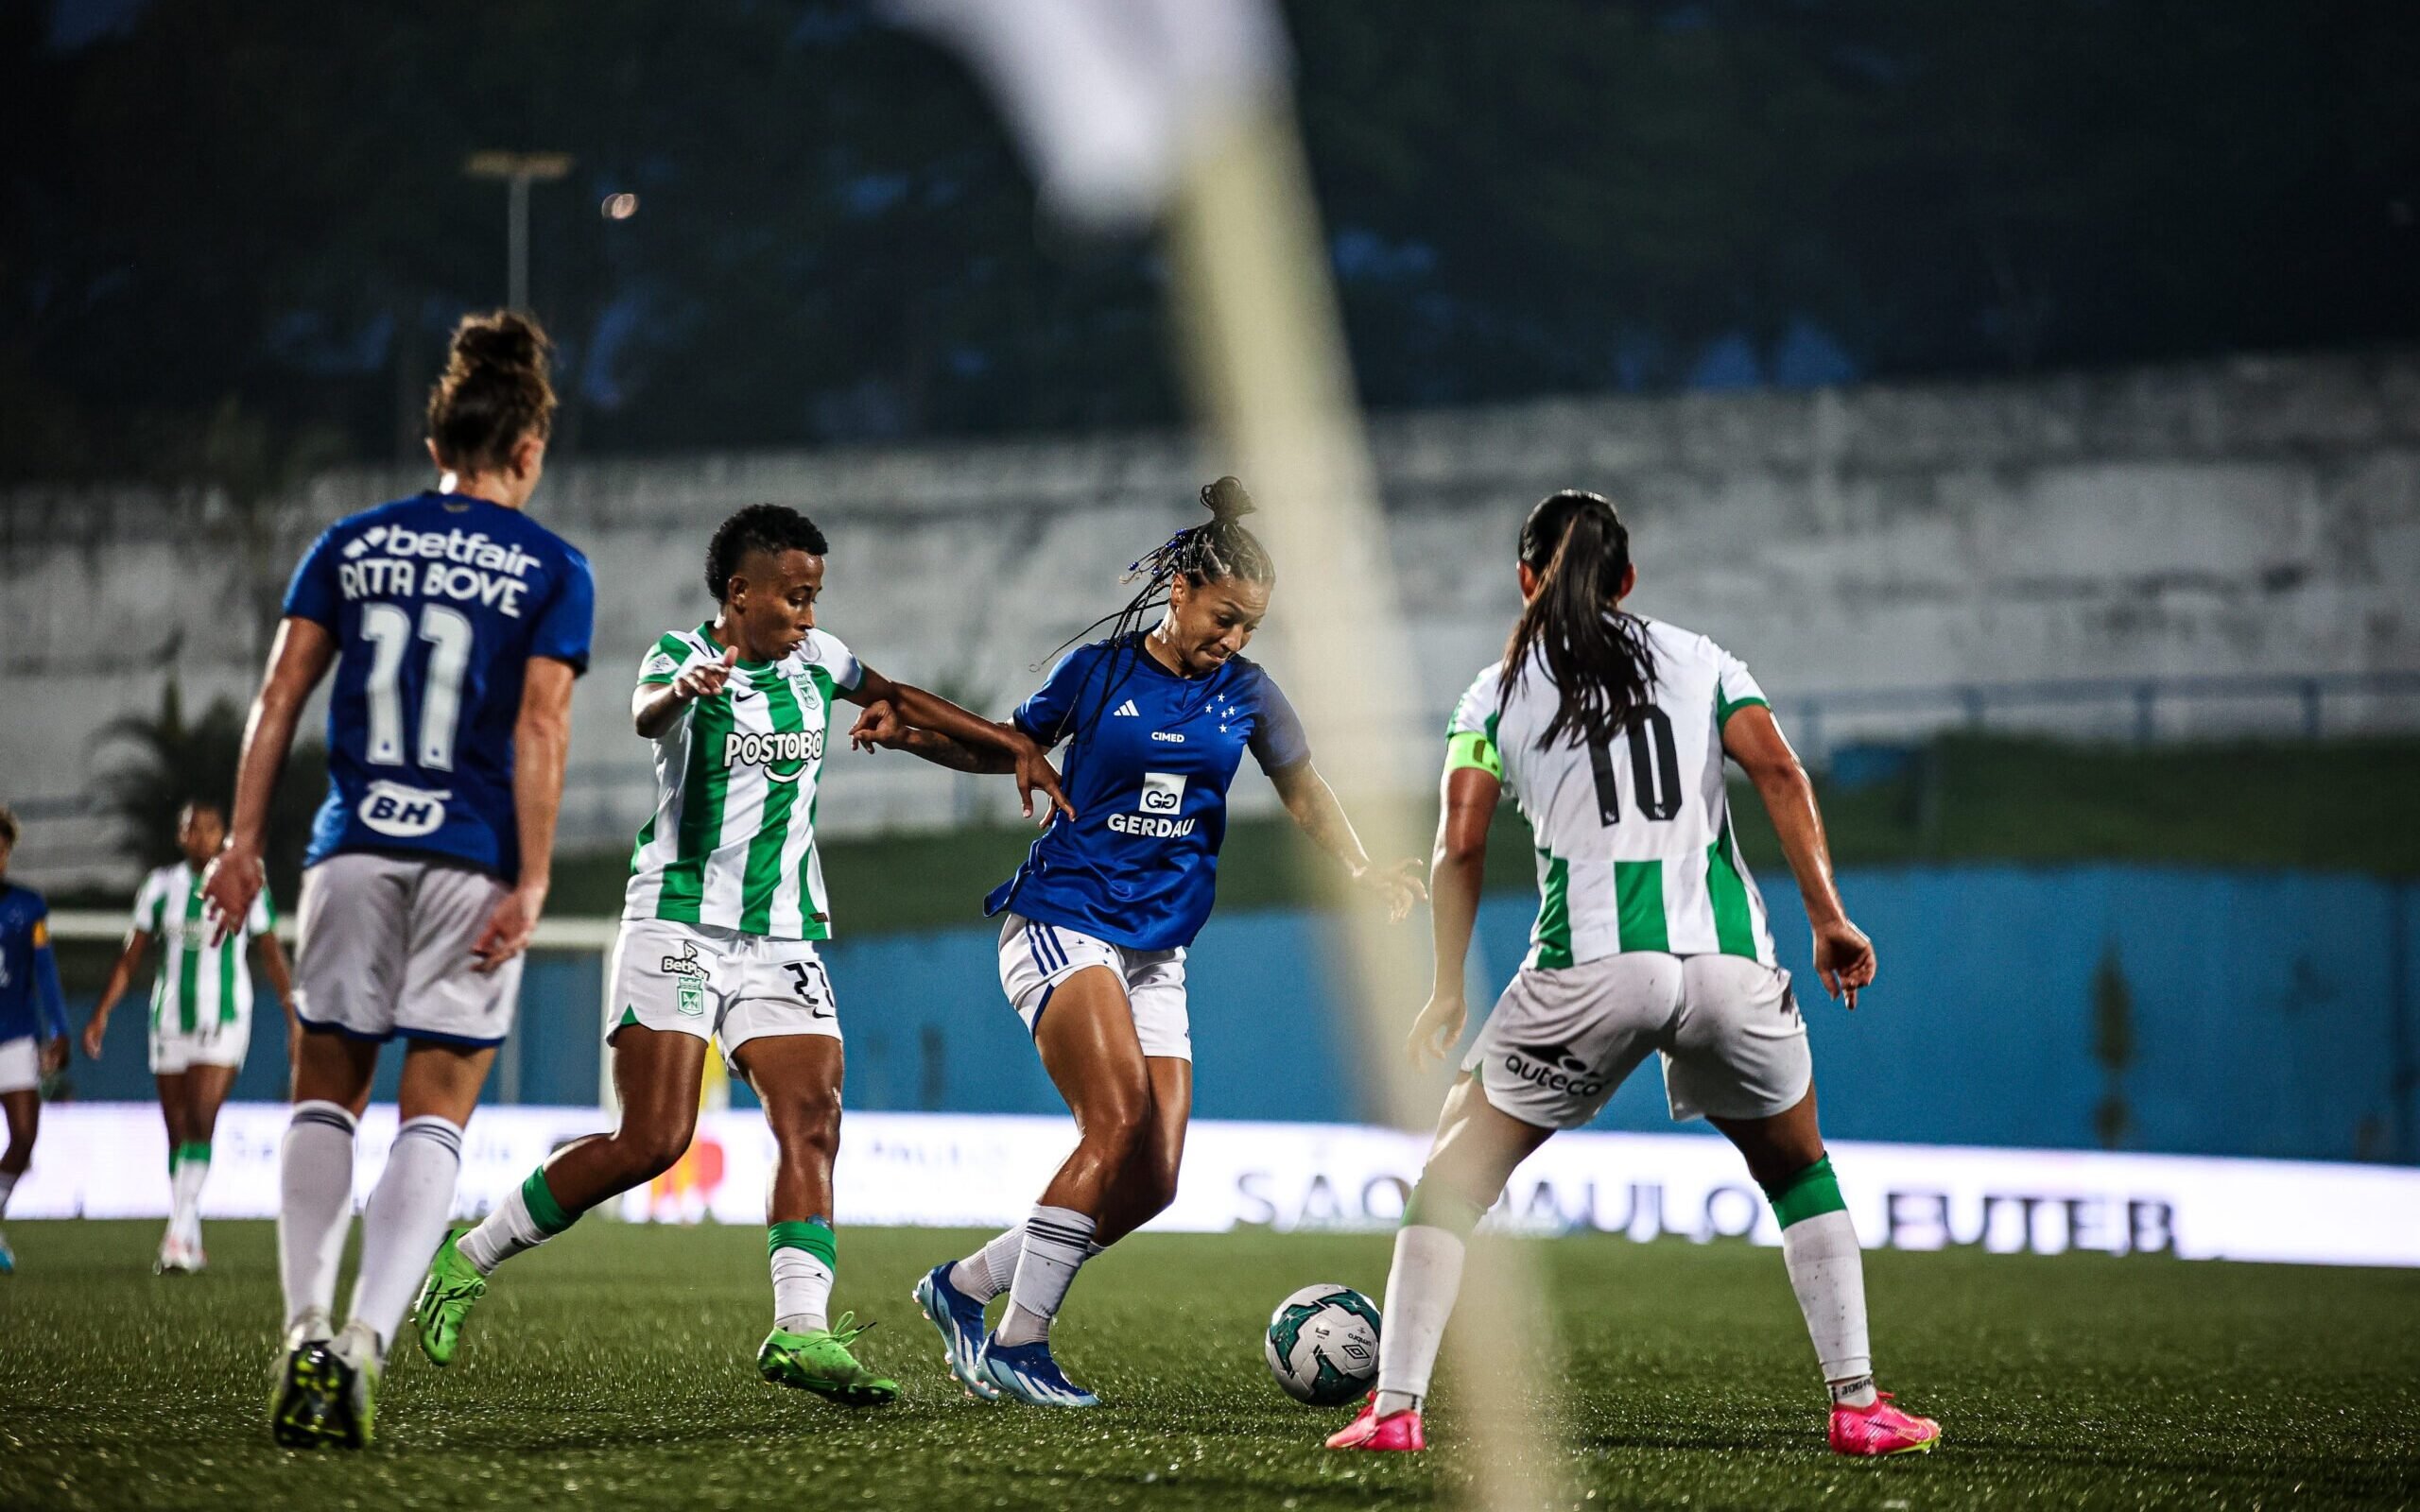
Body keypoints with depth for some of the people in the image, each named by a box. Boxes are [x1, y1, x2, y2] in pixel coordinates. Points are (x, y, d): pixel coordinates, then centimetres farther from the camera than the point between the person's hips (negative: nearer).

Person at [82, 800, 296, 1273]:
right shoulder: (161, 885, 7)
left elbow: (272, 956, 4)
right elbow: (131, 957, 9)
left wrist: (295, 1017, 0)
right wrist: (101, 1013, 2)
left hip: (224, 1020, -3)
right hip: (170, 1018, 3)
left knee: (200, 1123, -17)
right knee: (177, 1131, 5)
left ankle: (179, 1235, -22)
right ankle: (191, 1242, 14)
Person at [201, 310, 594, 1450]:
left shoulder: (350, 544, 9)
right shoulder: (553, 571, 1)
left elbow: (280, 695, 3)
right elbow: (540, 729, -7)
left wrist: (243, 841, 4)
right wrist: (530, 884, -8)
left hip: (354, 853, 2)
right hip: (472, 864, -2)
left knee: (327, 1090, 14)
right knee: (434, 1113, 1)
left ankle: (306, 1334, 1)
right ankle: (363, 1343, -14)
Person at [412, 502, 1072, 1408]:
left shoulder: (815, 658, 9)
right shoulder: (682, 656, -8)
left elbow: (897, 698, 27)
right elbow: (646, 713, -30)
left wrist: (1015, 749, 22)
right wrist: (682, 688, -55)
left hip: (783, 940, 6)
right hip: (678, 923, -6)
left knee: (812, 1122, -13)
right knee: (652, 1140, -13)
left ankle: (800, 1331, -21)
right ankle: (470, 1259, 4)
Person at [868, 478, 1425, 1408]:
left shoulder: (1246, 694, 7)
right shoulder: (1098, 669, -1)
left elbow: (1303, 790, 17)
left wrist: (1362, 870, 1)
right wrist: (916, 737, -3)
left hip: (1157, 952, 5)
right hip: (1060, 922, -5)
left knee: (1153, 1179, -4)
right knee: (1118, 1117, -25)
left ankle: (967, 1283, 14)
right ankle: (1018, 1346, -19)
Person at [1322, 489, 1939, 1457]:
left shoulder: (1499, 691, 14)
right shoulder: (1700, 661, 18)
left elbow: (1460, 845, 4)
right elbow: (1779, 772, 2)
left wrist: (1448, 991, 11)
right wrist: (1828, 916, -1)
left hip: (1588, 968, -2)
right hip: (1728, 960, 2)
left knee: (1453, 1181, 13)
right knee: (1799, 1170, 25)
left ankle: (1393, 1411, 3)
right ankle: (1859, 1406, 15)